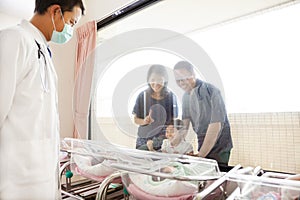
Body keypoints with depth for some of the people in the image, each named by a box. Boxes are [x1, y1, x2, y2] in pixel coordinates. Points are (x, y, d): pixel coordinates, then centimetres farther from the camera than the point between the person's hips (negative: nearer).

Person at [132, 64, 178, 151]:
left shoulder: (171, 97, -1)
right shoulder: (142, 96, -2)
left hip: (165, 140, 0)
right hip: (144, 140, 0)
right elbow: (135, 119, 5)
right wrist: (144, 121, -16)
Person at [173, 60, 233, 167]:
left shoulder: (211, 91, -18)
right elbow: (184, 123, 2)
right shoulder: (186, 96, 4)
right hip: (202, 144, 6)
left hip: (218, 147, -6)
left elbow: (216, 124, -23)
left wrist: (200, 155, -23)